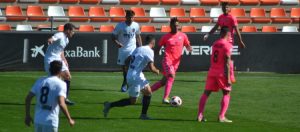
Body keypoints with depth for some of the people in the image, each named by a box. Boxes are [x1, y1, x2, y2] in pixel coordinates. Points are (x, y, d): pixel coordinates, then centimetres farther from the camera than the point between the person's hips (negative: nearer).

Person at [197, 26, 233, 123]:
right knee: (226, 94, 4)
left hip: (212, 71, 6)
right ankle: (221, 117, -6)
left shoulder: (215, 44, 12)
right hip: (222, 73, -6)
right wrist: (228, 79, -13)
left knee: (206, 93, 7)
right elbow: (227, 63, -13)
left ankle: (200, 115, -2)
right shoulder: (227, 45, -9)